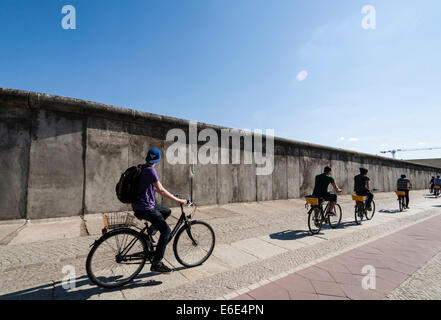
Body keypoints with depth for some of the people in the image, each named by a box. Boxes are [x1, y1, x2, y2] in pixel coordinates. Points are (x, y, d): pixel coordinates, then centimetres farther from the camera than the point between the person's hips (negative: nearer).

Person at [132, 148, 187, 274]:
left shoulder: (142, 169, 11)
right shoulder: (150, 170, -19)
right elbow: (161, 190, -21)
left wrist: (170, 196, 23)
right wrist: (178, 200, -15)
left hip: (142, 204, 9)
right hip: (145, 208, -9)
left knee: (167, 211, 21)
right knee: (166, 230, -5)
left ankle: (149, 232, 21)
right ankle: (156, 264, 0)